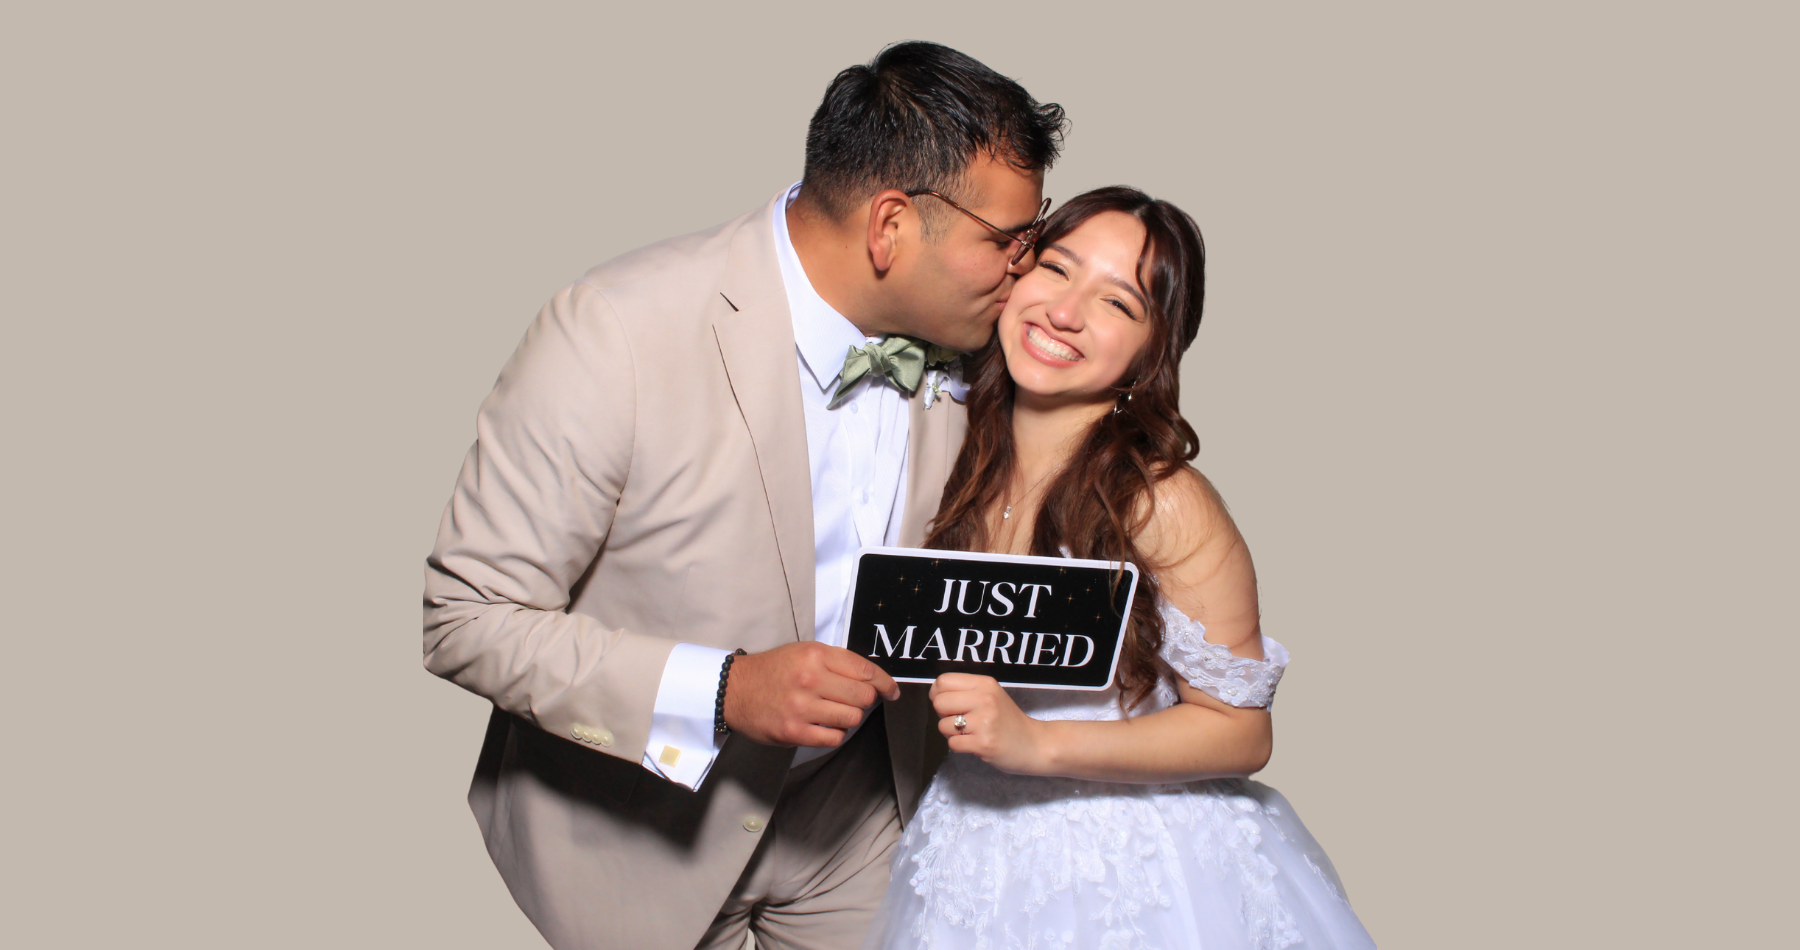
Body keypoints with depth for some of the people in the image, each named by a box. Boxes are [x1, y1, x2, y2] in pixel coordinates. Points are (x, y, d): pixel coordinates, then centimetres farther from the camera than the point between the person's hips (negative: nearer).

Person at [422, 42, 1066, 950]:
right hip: (633, 821, -4)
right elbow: (466, 617, -24)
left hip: (852, 808, 4)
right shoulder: (610, 333, -28)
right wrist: (719, 692, -34)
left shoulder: (960, 345, -11)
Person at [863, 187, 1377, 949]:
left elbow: (1240, 731, -15)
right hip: (979, 861, 5)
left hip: (1140, 883, -5)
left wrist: (1035, 743, -23)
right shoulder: (965, 466, -3)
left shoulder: (1159, 500, -20)